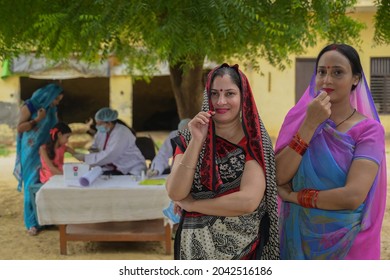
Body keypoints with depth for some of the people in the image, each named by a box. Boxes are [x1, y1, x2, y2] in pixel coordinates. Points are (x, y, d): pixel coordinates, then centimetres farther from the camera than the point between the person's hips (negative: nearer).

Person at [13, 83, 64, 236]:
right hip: (31, 152, -5)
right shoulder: (29, 106, -9)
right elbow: (19, 128, -12)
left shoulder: (52, 109, 9)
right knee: (32, 184, -3)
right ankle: (32, 223, 3)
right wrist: (37, 119, -21)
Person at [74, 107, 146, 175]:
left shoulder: (121, 134, -22)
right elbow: (95, 147, 18)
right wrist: (94, 150, -7)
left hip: (132, 169, -7)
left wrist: (85, 158, -23)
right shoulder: (102, 131, 2)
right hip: (114, 169, 7)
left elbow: (108, 156, -28)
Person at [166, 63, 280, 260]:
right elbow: (175, 193, -14)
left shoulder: (253, 142, -10)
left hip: (242, 247, -2)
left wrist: (191, 204, -14)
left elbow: (248, 201, -23)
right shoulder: (188, 139, -2)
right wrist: (197, 141, -21)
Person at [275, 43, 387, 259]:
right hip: (299, 235, 3)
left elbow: (353, 196, -23)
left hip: (346, 240, -2)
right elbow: (279, 177, -14)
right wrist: (310, 124, -20)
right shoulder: (299, 116, -2)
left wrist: (293, 196, -14)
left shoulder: (369, 129, -11)